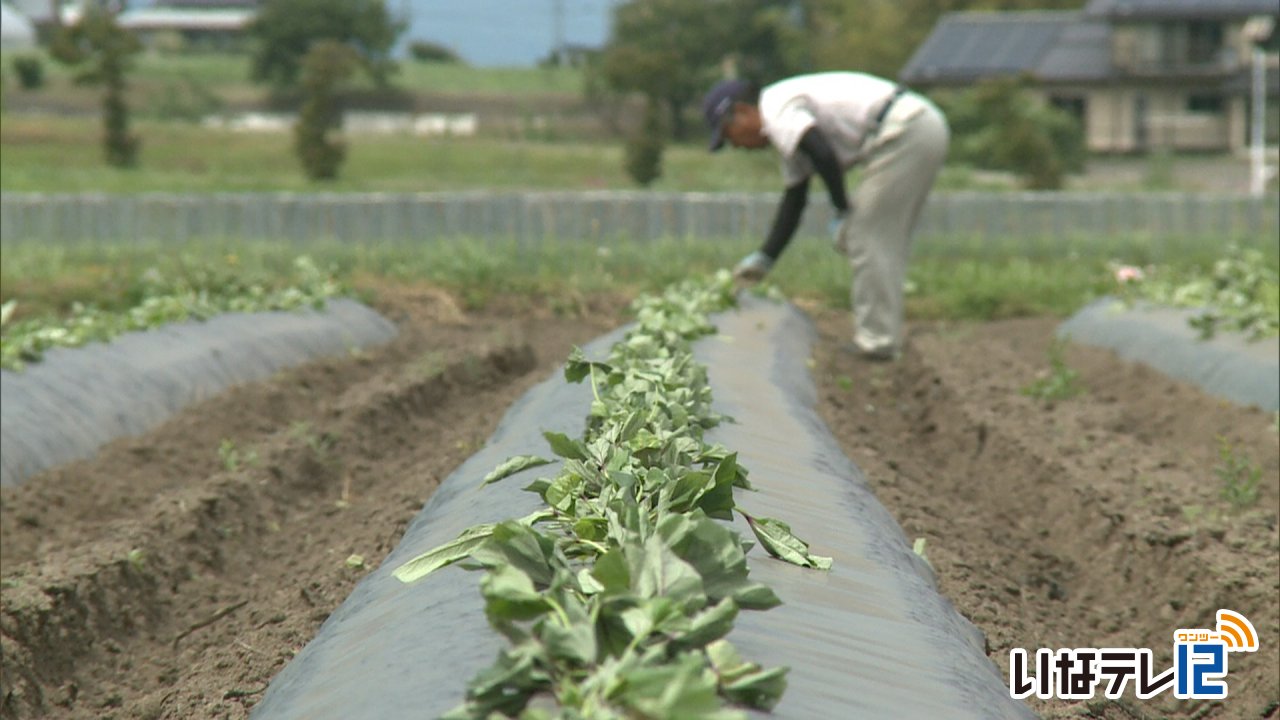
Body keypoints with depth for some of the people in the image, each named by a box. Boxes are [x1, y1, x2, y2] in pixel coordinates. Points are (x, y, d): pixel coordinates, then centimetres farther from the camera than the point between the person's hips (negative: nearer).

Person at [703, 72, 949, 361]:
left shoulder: (776, 108, -6)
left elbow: (823, 155, -20)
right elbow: (794, 198, 29)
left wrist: (841, 212, -6)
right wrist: (765, 258, 30)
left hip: (902, 133, -10)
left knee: (866, 237, -3)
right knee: (885, 240, 16)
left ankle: (876, 341, 1)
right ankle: (883, 337, 20)